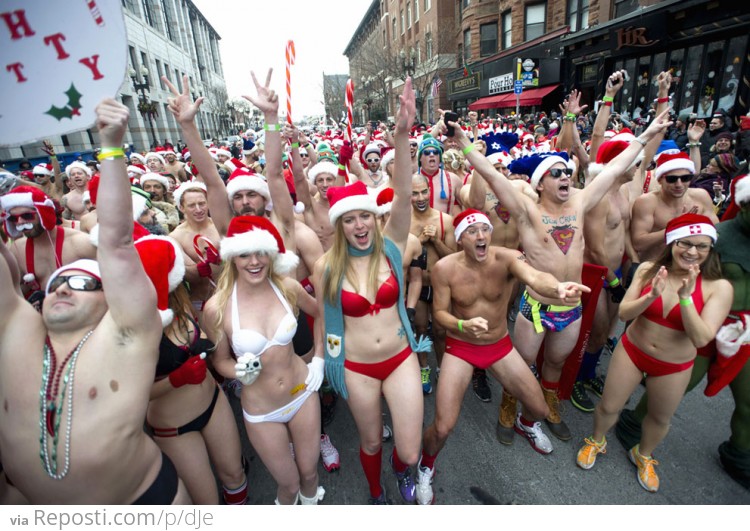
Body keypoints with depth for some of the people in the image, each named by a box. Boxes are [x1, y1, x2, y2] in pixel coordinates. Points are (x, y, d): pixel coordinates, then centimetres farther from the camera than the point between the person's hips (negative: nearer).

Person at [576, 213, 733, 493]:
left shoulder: (719, 287, -18)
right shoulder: (649, 269, -15)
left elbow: (702, 339, -25)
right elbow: (623, 313, -16)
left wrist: (685, 297, -35)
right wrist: (652, 296, -33)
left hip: (674, 366, 0)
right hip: (631, 351, 0)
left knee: (660, 418, 23)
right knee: (609, 407, 12)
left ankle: (643, 456, 53)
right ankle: (596, 441, 44)